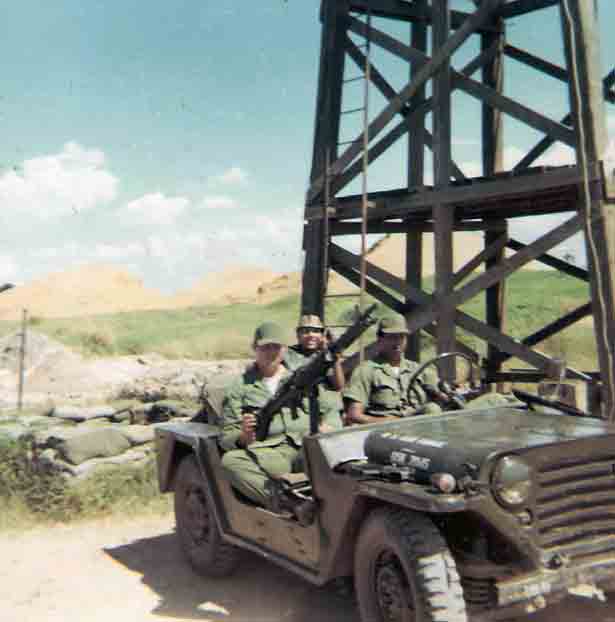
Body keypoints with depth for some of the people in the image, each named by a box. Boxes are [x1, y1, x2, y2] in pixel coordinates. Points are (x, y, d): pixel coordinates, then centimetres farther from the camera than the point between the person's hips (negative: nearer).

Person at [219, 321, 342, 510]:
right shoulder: (240, 386, 14)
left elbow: (331, 411, 18)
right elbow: (226, 438, 9)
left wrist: (327, 427, -6)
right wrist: (243, 437, -15)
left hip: (306, 450, 1)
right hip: (267, 455, 0)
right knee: (230, 460, -30)